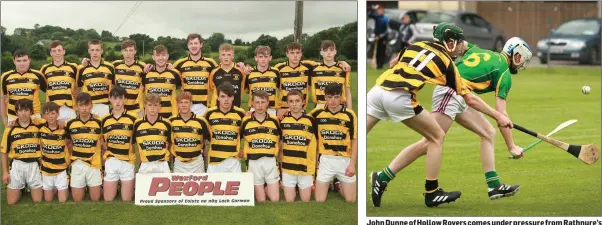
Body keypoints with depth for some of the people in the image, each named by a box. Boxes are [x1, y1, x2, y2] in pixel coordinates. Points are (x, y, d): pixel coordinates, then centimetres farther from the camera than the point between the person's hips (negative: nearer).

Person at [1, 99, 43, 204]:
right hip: (17, 165, 0)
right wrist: (5, 172, 0)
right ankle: (21, 187, 31)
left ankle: (30, 186, 33)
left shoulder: (38, 126, -3)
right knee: (11, 201, 0)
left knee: (38, 200, 1)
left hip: (34, 165, 0)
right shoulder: (10, 129, -4)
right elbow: (4, 152, 3)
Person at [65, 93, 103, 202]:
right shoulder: (70, 124, -2)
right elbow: (68, 143, 12)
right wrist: (74, 156, 4)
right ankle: (83, 187, 34)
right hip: (77, 164, 1)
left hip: (94, 164, -1)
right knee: (77, 200, 3)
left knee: (95, 199, 2)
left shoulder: (99, 123, -5)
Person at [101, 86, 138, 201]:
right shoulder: (105, 120, 5)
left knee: (127, 200, 2)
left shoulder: (133, 119, -3)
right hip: (111, 162, 2)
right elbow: (102, 143, 13)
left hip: (128, 162, -2)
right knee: (108, 200, 4)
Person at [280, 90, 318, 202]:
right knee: (289, 201, 2)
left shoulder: (311, 121, -2)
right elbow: (279, 143, 10)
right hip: (288, 168, 0)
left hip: (306, 168, 0)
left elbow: (316, 145, 6)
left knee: (306, 200, 4)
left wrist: (316, 164, 5)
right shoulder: (282, 121, -1)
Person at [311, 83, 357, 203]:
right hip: (325, 160, 1)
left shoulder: (349, 115, -6)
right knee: (319, 200, 0)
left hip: (345, 160, -1)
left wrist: (352, 163, -9)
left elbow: (354, 141, -2)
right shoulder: (317, 113, -3)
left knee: (350, 200, 2)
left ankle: (340, 187, 34)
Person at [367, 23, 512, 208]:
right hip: (399, 98, -5)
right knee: (437, 137, 14)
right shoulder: (447, 63, 13)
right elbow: (470, 100, 17)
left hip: (377, 89, 5)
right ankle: (432, 194, 16)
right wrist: (498, 116, 26)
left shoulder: (415, 45, 24)